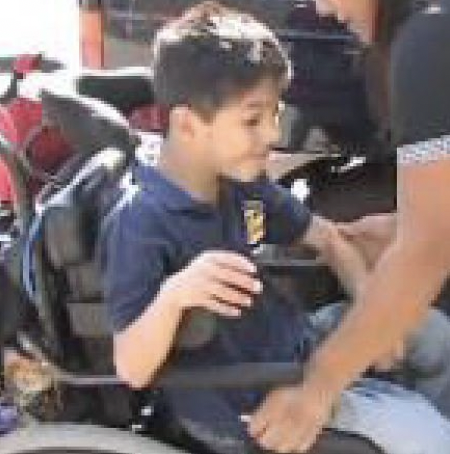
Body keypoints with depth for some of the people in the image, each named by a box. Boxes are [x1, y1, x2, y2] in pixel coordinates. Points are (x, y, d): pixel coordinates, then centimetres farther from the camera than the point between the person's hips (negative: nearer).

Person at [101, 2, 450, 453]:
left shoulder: (243, 183, -2)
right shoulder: (140, 224, -25)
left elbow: (326, 237, 12)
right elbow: (131, 371, -25)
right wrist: (172, 295, -43)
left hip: (295, 351, 8)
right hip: (239, 407, -8)